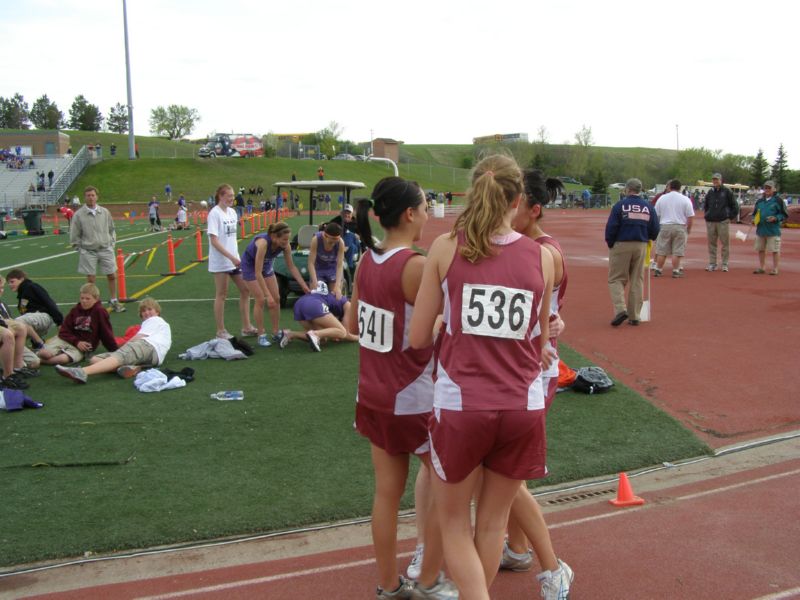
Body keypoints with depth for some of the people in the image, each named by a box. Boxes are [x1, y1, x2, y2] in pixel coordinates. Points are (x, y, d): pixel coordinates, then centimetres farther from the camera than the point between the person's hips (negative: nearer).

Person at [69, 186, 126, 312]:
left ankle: (114, 301, 19)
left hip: (106, 250, 3)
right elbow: (74, 236, 0)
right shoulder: (78, 215, -4)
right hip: (88, 252, -3)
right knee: (91, 279, 1)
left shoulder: (105, 212, 5)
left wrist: (112, 243, 8)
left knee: (112, 276, 4)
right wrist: (81, 249, -3)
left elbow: (111, 229, 16)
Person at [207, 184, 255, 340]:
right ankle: (221, 331, 10)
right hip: (220, 261, -7)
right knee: (221, 295, 1)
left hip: (234, 260, 7)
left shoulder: (232, 212, 9)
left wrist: (236, 257, 12)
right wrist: (231, 257, -23)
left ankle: (246, 327, 16)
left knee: (245, 290, 7)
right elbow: (214, 240, -18)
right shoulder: (214, 214, -13)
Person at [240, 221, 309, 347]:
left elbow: (291, 267, -9)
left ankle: (276, 333, 11)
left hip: (266, 265, 6)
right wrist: (268, 295, -39)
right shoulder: (263, 243, -41)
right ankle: (261, 335, 0)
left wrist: (303, 285, -12)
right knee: (260, 300, -11)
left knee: (276, 298, 1)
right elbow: (258, 273, -39)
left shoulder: (284, 245, -24)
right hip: (250, 265, -6)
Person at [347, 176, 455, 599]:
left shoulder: (366, 262, 1)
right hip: (415, 400, -7)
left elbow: (353, 325, 12)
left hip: (374, 395, 7)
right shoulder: (416, 267, -22)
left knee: (387, 492, 16)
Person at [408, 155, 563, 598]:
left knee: (454, 523, 17)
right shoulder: (541, 256, 1)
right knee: (493, 522, 21)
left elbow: (418, 338, -2)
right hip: (523, 407, 2)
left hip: (459, 405, -2)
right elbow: (540, 341, 12)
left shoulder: (446, 247, -4)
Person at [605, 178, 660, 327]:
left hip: (621, 245, -4)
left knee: (616, 279, 4)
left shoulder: (620, 205, -7)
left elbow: (611, 227, -10)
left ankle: (620, 309, -15)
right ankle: (634, 316, 13)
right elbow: (655, 230, 4)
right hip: (641, 246, 4)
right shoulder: (648, 207, 4)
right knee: (636, 281, 12)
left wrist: (610, 244, 4)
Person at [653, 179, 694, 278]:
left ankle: (658, 270, 10)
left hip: (664, 226, 2)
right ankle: (675, 271, 1)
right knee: (677, 251, 2)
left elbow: (656, 215, 7)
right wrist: (688, 229, 8)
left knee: (661, 250, 8)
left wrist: (657, 227, 19)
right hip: (679, 227, -1)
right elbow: (690, 217, -4)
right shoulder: (685, 199, -2)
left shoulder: (662, 198, 4)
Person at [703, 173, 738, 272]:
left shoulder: (727, 191, 1)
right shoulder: (710, 192, 11)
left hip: (723, 221, -3)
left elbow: (734, 205, 4)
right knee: (712, 243, 5)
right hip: (710, 221, 3)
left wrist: (730, 216, -1)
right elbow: (705, 205, 26)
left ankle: (725, 264, 3)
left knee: (724, 243, -2)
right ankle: (712, 264, 10)